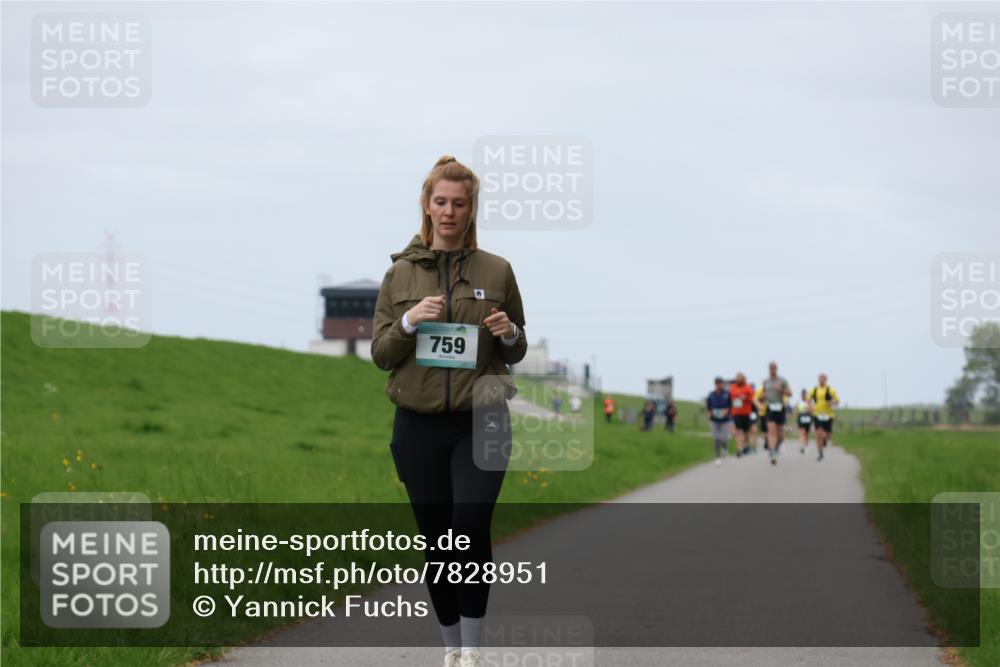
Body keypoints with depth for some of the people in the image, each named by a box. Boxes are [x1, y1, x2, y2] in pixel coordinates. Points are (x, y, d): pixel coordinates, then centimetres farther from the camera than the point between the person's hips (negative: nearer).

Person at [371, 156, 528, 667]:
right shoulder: (400, 273, 5)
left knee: (471, 526, -19)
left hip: (481, 423, -2)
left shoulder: (496, 271, 4)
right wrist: (409, 322, -14)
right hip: (419, 427, 2)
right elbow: (380, 354, 4)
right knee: (435, 540, 6)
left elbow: (516, 353, 11)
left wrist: (508, 334, -11)